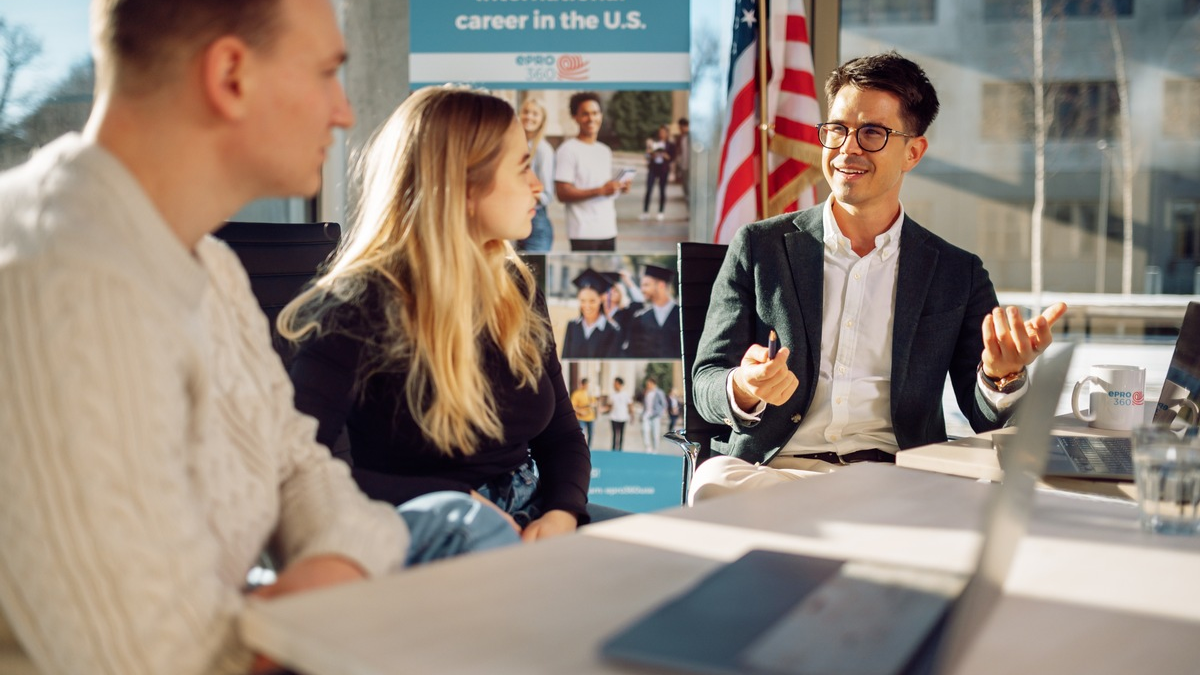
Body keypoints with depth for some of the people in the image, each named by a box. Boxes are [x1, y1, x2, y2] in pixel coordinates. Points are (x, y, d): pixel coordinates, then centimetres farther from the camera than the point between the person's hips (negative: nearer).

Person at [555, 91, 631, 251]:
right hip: (584, 233, -7)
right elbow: (562, 193, -15)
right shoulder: (568, 150, -7)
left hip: (608, 230, 8)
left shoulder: (605, 151, 18)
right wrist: (600, 190, -20)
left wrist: (619, 187, 3)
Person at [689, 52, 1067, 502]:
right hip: (776, 468, 3)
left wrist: (1002, 376, -18)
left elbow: (989, 422, 7)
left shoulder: (959, 274, 12)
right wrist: (745, 391, -20)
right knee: (712, 483, -33)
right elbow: (706, 384, 6)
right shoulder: (759, 247, 10)